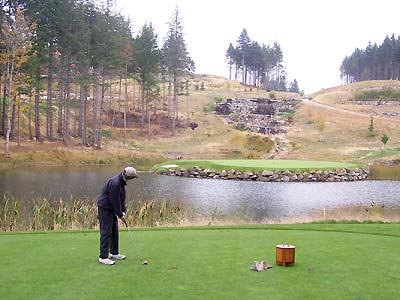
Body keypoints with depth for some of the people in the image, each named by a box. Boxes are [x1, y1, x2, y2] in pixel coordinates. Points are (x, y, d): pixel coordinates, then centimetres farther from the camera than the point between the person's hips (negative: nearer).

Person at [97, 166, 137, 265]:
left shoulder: (121, 182, 4)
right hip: (105, 208, -10)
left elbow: (122, 198, 9)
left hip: (111, 208, 10)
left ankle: (114, 253, 24)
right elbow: (115, 201, -23)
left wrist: (123, 211, 1)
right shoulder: (115, 183, -27)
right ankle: (103, 257, -4)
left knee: (114, 231, 14)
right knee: (106, 232, -8)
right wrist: (120, 215, -14)